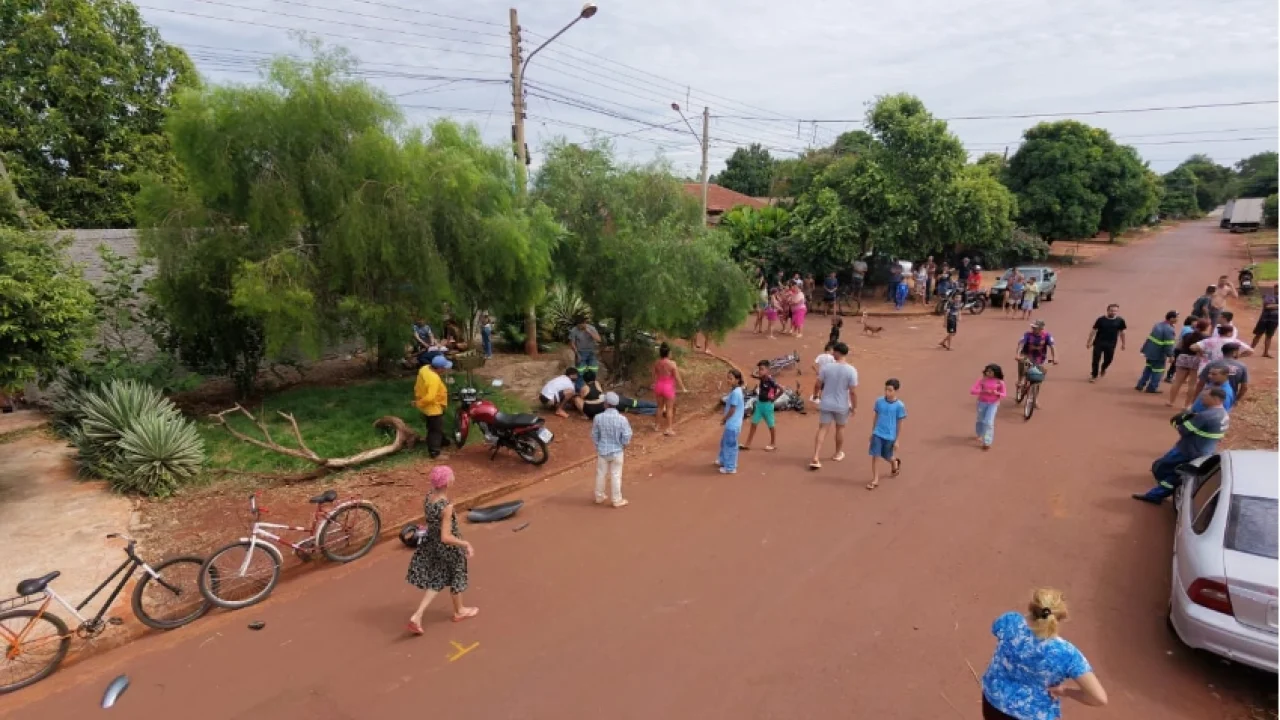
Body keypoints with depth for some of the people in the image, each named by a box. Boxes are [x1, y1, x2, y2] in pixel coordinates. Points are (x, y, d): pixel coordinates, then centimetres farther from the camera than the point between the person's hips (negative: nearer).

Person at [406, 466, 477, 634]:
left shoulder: (427, 497, -11)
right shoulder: (447, 506, -33)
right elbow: (446, 537, -32)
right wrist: (466, 544, -21)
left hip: (431, 543, 7)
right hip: (448, 548, -7)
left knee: (436, 581, 22)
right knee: (455, 578, 19)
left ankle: (417, 616, 16)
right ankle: (459, 611, 42)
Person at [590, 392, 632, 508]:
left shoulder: (598, 418, -15)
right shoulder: (622, 419, -19)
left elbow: (594, 436, -4)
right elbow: (626, 437, -13)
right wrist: (624, 445, 9)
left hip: (602, 451, 1)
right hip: (617, 452, -1)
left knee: (600, 474, 18)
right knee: (615, 476, 11)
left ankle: (599, 497, 33)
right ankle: (617, 500, 23)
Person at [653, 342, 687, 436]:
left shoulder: (656, 363, -3)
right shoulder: (672, 363, -19)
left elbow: (654, 376, 8)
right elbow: (677, 377, -14)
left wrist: (655, 385, 25)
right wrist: (683, 388, -3)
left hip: (658, 386, 5)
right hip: (668, 387, -5)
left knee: (660, 407, 20)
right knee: (669, 408, 6)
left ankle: (658, 426, 30)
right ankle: (669, 429, 9)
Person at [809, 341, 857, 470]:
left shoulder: (826, 367, -12)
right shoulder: (851, 370, -16)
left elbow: (818, 385, -3)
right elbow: (853, 392, -14)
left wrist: (819, 394, 19)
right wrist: (854, 406, -1)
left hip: (826, 404, 1)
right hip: (842, 406, -1)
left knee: (822, 429, 6)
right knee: (840, 428, 21)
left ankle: (815, 458, -2)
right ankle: (838, 453, 39)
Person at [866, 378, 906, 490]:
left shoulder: (899, 405, -13)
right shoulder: (879, 401, -4)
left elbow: (900, 424, -6)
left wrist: (897, 440, -5)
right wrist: (872, 432, 12)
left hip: (890, 436, -2)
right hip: (877, 434, 2)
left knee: (887, 457, 15)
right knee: (875, 456, -3)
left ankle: (895, 463, 51)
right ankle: (875, 480, 7)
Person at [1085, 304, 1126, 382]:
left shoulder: (1120, 320, -3)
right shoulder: (1101, 319, -9)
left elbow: (1121, 332, 8)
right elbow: (1093, 330, -3)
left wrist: (1123, 344, 12)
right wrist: (1089, 341, -3)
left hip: (1111, 344, 2)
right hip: (1099, 342, -2)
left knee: (1108, 359, 9)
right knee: (1096, 359, -1)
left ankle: (1103, 369, 42)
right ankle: (1094, 375, 12)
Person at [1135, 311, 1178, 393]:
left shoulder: (1158, 325, 7)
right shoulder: (1170, 330, -19)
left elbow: (1150, 338, 13)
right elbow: (1169, 345, -21)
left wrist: (1144, 349, 18)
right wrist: (1170, 355, -15)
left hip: (1150, 351, 8)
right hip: (1159, 354, -8)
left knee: (1148, 368, 19)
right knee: (1158, 371, 5)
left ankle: (1140, 385, 21)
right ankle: (1152, 387, 10)